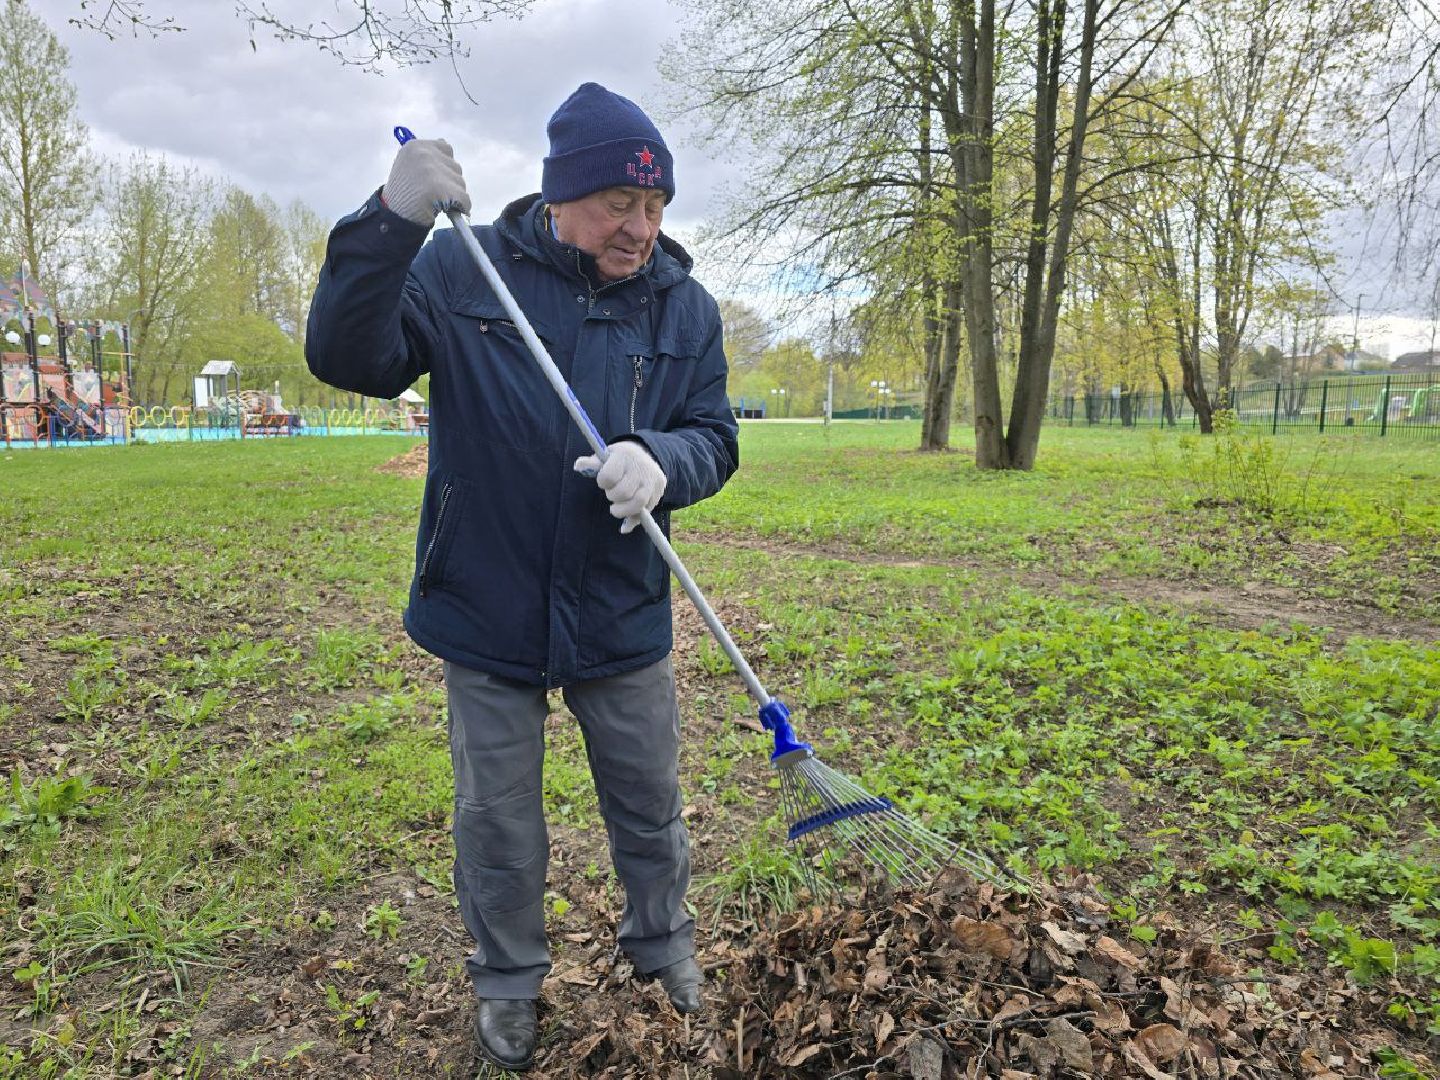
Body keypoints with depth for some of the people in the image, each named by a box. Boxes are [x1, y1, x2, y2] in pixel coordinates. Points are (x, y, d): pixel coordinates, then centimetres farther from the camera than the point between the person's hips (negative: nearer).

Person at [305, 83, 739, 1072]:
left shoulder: (685, 306, -1)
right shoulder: (462, 270, -8)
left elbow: (715, 439, -2)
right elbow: (349, 360, -15)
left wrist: (659, 462, -26)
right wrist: (392, 224, -29)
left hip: (622, 615, 2)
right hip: (488, 610, -1)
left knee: (650, 803, 19)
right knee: (497, 821, 15)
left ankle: (664, 944, 47)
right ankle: (508, 982, 41)